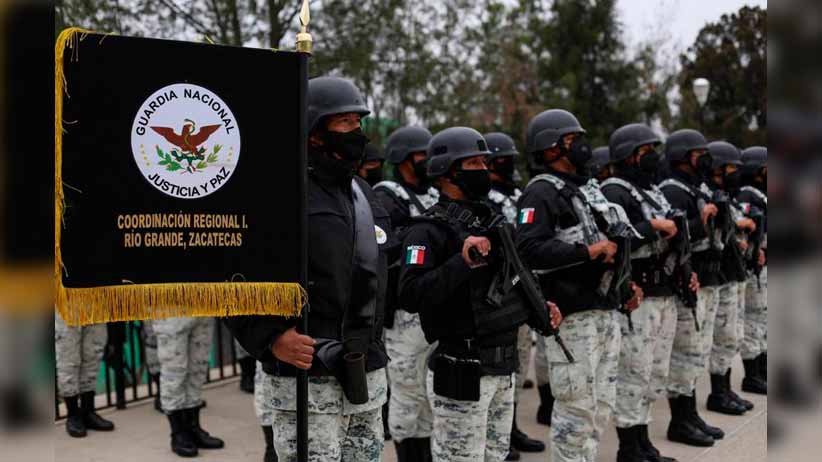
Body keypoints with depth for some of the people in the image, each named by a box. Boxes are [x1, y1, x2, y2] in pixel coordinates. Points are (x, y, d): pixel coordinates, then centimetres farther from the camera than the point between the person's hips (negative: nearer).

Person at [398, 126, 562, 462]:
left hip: (504, 366, 8)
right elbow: (411, 296, -26)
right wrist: (462, 261, -30)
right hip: (462, 371, -8)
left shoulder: (491, 220, 14)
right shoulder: (429, 231, -13)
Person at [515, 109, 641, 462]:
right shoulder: (541, 193, -10)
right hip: (572, 316, -9)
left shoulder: (589, 189, 18)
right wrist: (588, 251, -22)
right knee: (576, 406, -4)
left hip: (606, 310, 9)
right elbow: (529, 249, -24)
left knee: (601, 404, 14)